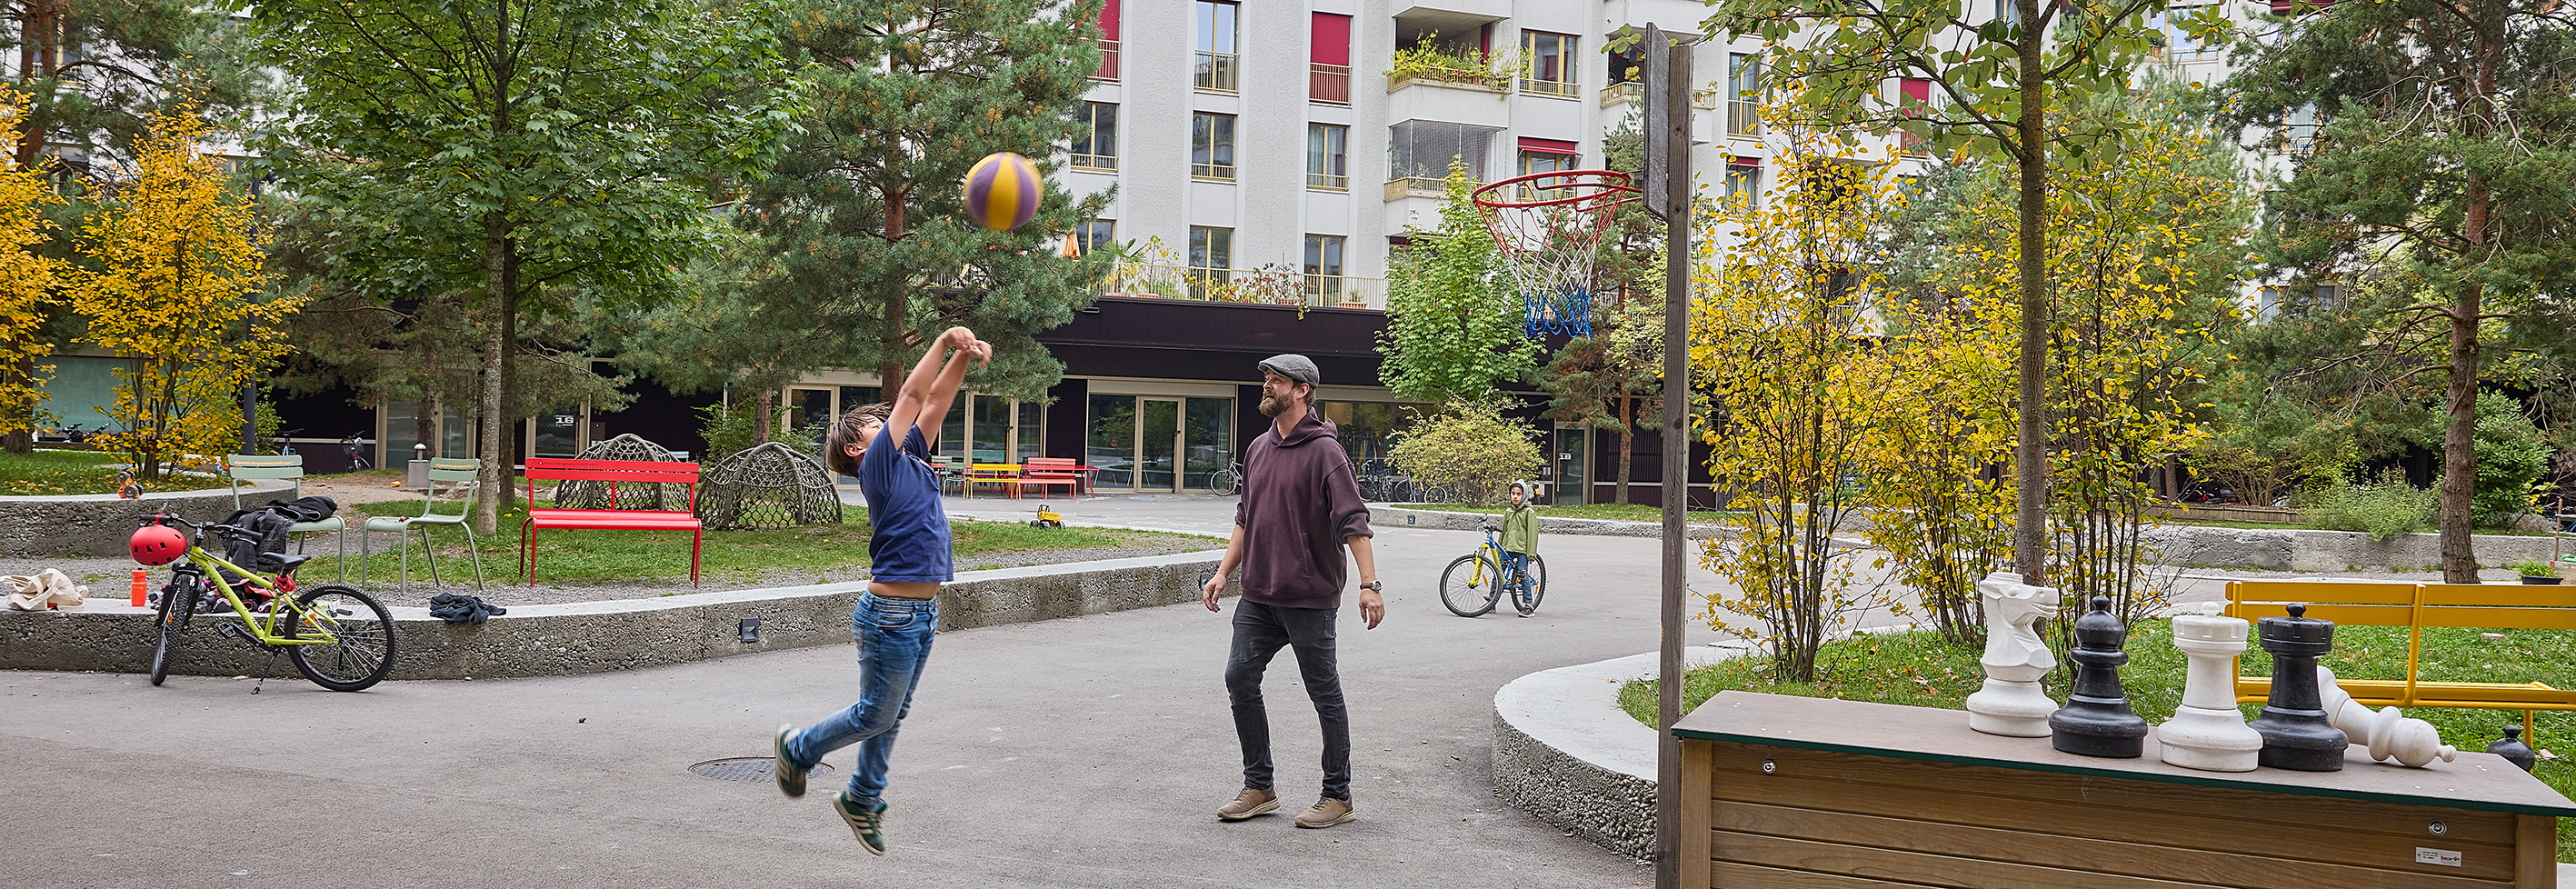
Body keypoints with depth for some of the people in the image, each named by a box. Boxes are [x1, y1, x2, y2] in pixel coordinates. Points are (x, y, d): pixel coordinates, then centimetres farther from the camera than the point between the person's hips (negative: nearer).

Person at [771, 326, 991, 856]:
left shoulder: (909, 459, 14)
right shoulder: (878, 464, -8)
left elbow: (935, 402, 12)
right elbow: (912, 396, -12)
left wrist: (964, 358, 0)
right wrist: (946, 341, -9)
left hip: (922, 612, 8)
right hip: (891, 614, -8)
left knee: (894, 713, 15)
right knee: (876, 714, 4)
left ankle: (863, 798, 28)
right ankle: (799, 749, 25)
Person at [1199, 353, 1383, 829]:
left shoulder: (1324, 450, -10)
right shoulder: (1259, 449, 13)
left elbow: (1352, 520, -16)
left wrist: (1369, 583, -24)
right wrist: (1223, 572, 14)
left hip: (1309, 598, -7)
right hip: (1258, 595, 7)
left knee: (1325, 694, 2)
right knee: (1240, 678, 4)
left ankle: (1338, 797, 13)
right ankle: (1259, 788, 17)